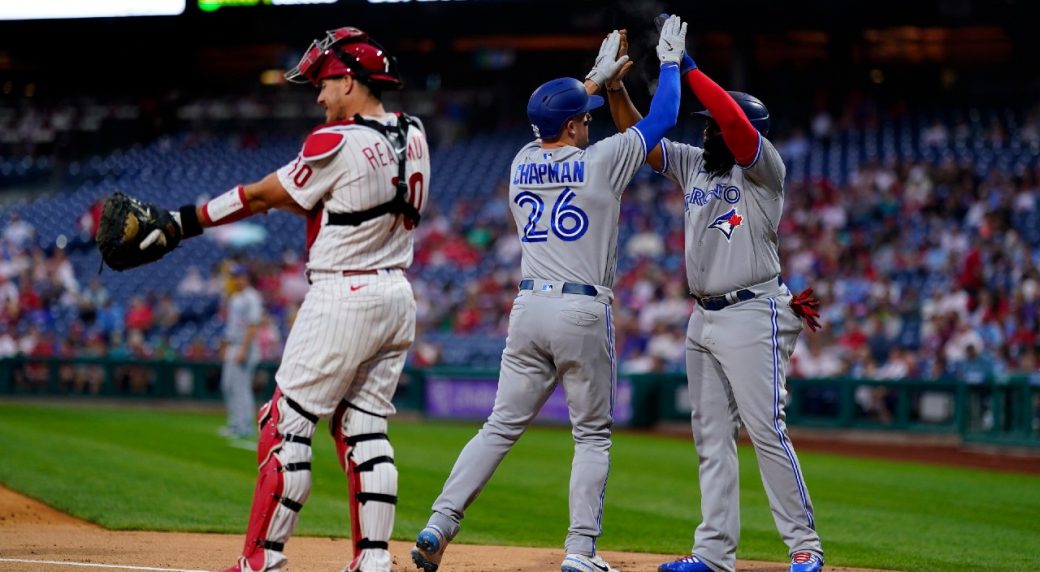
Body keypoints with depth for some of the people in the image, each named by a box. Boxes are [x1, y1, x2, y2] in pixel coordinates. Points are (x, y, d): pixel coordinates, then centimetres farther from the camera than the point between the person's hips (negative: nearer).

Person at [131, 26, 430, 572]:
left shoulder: (338, 143, -16)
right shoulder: (412, 136, 7)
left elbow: (260, 197, -8)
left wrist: (182, 222, 0)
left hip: (343, 298, -8)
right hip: (397, 297, 8)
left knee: (287, 425, -2)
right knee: (364, 430, 11)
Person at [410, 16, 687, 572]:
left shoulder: (522, 164, 10)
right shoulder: (601, 162, -5)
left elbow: (555, 127, 34)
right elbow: (660, 118, 6)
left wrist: (597, 77, 40)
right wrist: (670, 61, 21)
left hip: (528, 308, 5)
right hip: (582, 313, -5)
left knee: (501, 426, 9)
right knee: (593, 435, 6)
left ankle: (439, 525, -2)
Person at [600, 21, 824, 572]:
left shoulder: (763, 170, -7)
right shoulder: (694, 165, 14)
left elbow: (737, 122, -24)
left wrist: (688, 69, -24)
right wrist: (615, 86, 0)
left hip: (752, 317, -8)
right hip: (704, 319, 8)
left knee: (767, 431, -11)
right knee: (711, 438, 7)